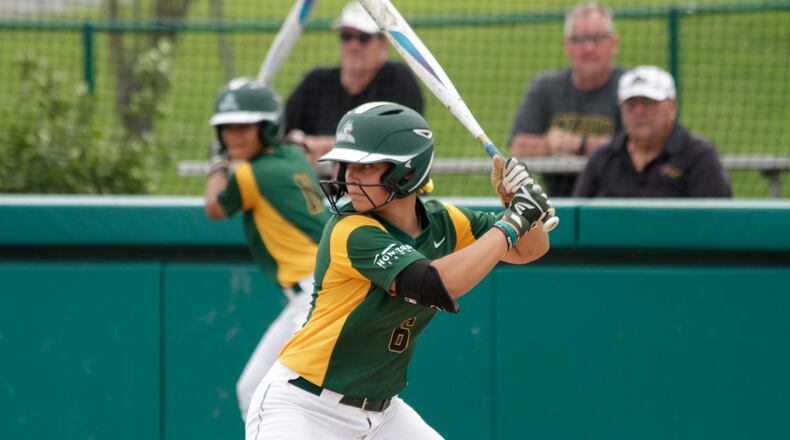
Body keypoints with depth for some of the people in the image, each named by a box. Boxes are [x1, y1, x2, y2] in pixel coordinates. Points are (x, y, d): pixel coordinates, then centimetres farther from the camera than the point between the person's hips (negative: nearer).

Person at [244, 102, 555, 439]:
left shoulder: (441, 222, 0)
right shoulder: (351, 232, -22)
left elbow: (531, 249, 10)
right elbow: (437, 286, -34)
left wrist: (518, 199, -12)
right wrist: (512, 222, -25)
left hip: (381, 411, 7)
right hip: (302, 408, -7)